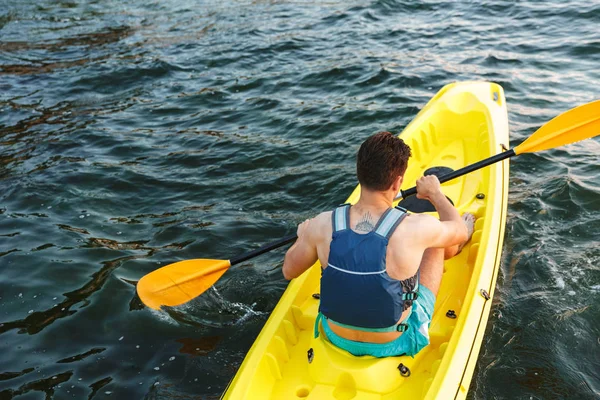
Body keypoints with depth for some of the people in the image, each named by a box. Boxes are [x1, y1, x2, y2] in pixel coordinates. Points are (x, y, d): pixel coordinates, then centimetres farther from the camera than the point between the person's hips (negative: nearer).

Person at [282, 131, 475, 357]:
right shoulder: (416, 229, -27)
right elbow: (459, 231, -3)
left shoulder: (322, 225, -22)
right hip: (395, 344, -2)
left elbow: (289, 271, -3)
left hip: (336, 337, 3)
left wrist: (303, 235, 17)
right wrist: (435, 194, 15)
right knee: (438, 243, 15)